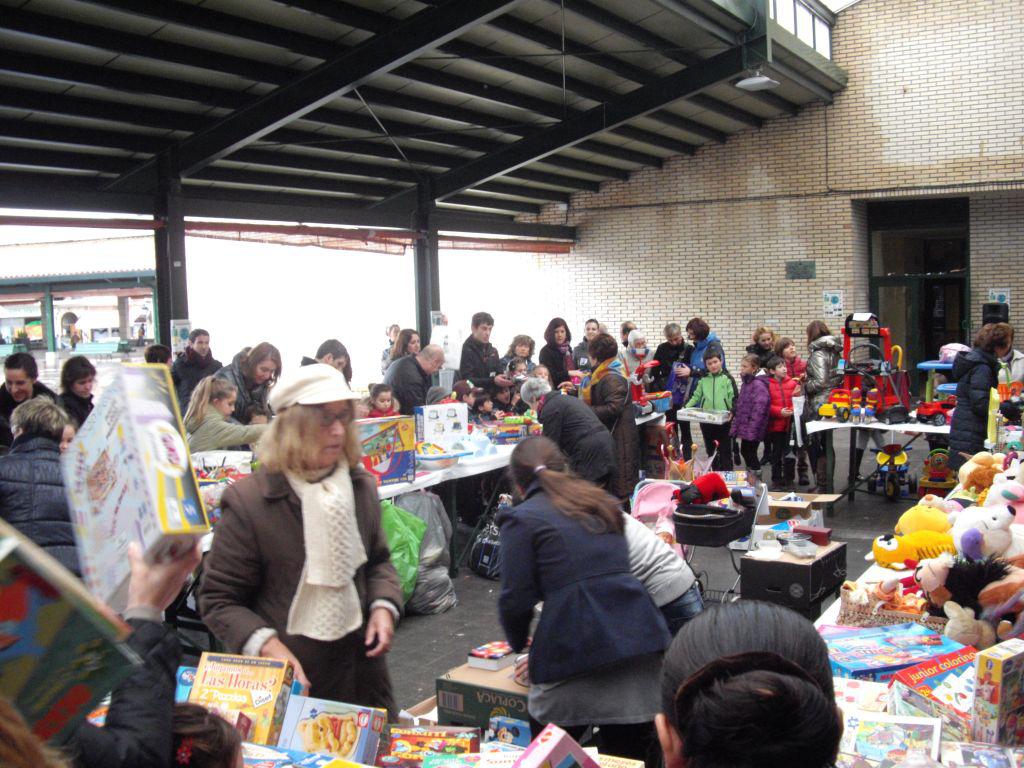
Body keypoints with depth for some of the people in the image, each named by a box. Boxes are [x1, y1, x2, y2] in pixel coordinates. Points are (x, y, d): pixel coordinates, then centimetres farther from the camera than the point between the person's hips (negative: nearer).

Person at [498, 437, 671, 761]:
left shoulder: (521, 520, 1)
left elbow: (516, 598, -5)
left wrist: (519, 645, 15)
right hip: (640, 640, 6)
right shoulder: (603, 504, 20)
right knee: (631, 756, 13)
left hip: (575, 654, -5)